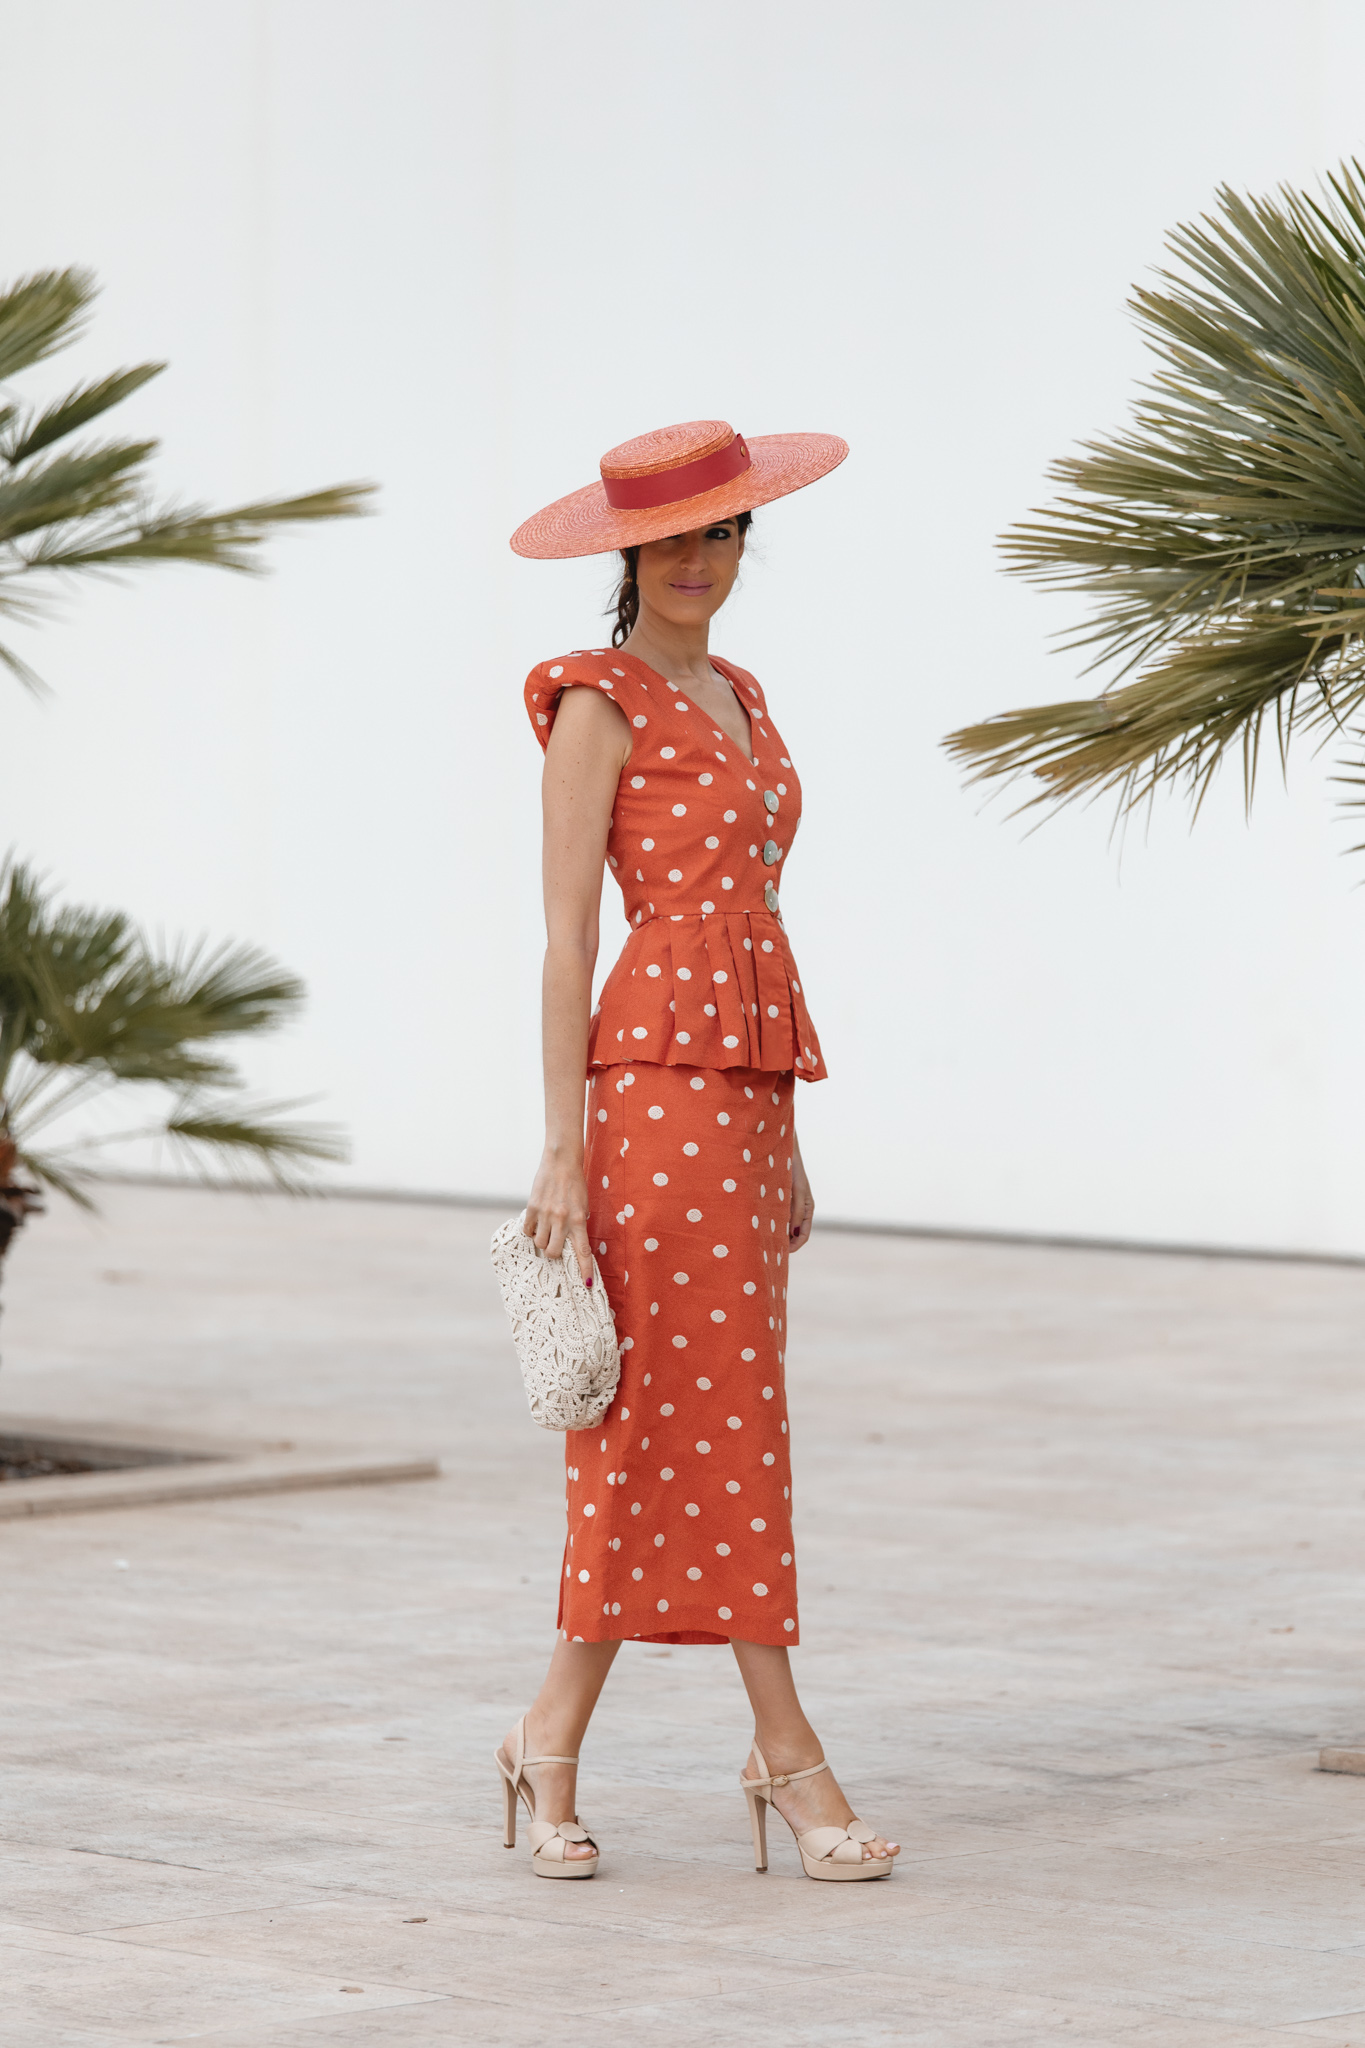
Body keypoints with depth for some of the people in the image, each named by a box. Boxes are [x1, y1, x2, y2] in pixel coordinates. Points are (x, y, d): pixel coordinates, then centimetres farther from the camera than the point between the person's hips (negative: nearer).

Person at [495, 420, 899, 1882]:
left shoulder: (733, 697, 19)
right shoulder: (600, 702, -5)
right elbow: (566, 934, -9)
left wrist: (783, 1145, 19)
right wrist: (562, 1146, -14)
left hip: (747, 1076, 8)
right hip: (657, 1064, -8)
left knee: (665, 1427, 7)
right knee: (723, 1420, -6)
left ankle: (552, 1740, 13)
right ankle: (787, 1755, -2)